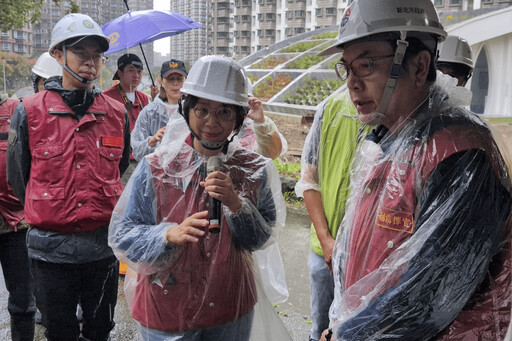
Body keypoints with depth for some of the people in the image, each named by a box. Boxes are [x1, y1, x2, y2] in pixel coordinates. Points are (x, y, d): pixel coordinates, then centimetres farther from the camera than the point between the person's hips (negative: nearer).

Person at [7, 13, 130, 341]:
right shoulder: (30, 112, -5)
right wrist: (47, 213, 9)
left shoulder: (117, 113, 1)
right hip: (51, 248, -1)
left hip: (104, 246, 2)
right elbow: (18, 177, 4)